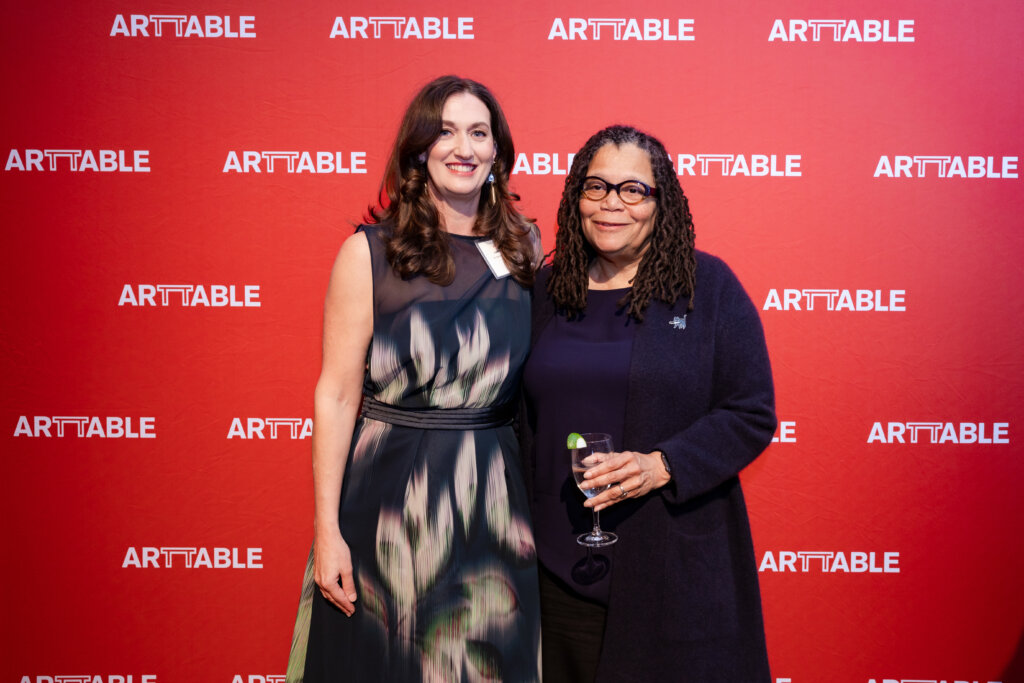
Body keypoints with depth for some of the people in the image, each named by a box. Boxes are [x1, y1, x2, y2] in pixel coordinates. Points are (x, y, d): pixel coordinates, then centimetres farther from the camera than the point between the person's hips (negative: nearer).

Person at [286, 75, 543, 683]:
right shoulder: (371, 251, -7)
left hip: (498, 496, 3)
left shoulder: (526, 246, 4)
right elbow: (337, 395, -9)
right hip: (391, 498, -3)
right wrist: (327, 530, -11)